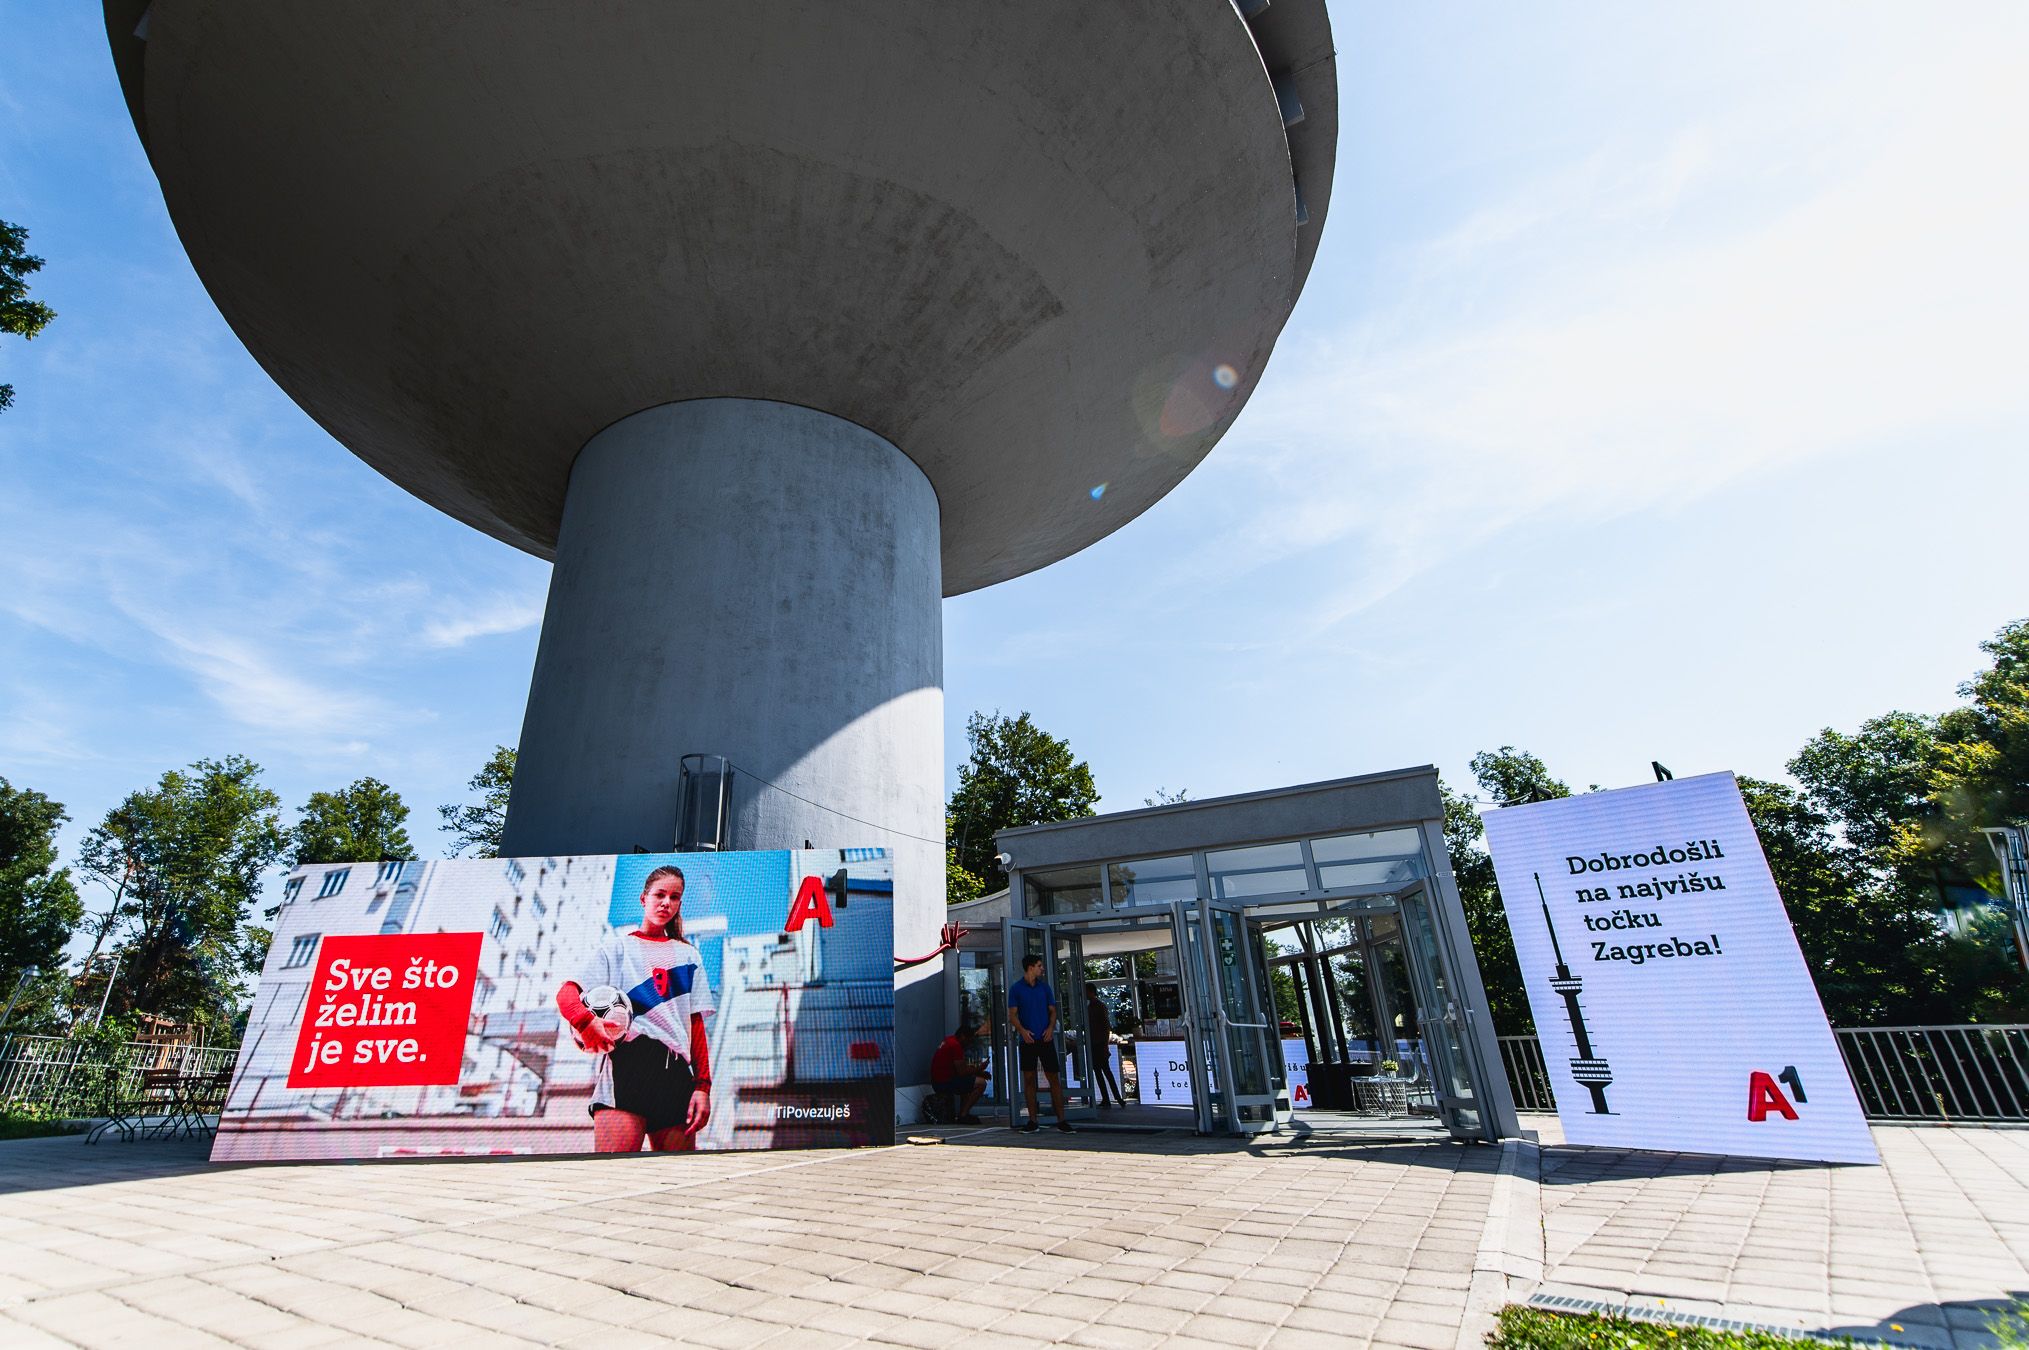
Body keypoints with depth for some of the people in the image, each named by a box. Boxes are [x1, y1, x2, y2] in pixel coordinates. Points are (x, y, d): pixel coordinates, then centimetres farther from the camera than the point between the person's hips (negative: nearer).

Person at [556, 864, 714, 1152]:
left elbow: (696, 1025, 16)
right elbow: (566, 993, 3)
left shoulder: (688, 955, 21)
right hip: (625, 1065, -3)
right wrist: (583, 1019, -21)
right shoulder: (617, 945, 15)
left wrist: (703, 1085, 5)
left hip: (677, 1072, 3)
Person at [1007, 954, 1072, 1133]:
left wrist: (1051, 1027, -7)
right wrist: (1022, 1030, -18)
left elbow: (1052, 1010, 12)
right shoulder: (1016, 989, 2)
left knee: (1054, 1078, 0)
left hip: (1045, 1038, 2)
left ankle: (1061, 1120, 5)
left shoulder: (1044, 986, 11)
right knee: (1029, 1079, 2)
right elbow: (1012, 1015, -1)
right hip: (1027, 1040, -2)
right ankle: (1033, 1121, 11)